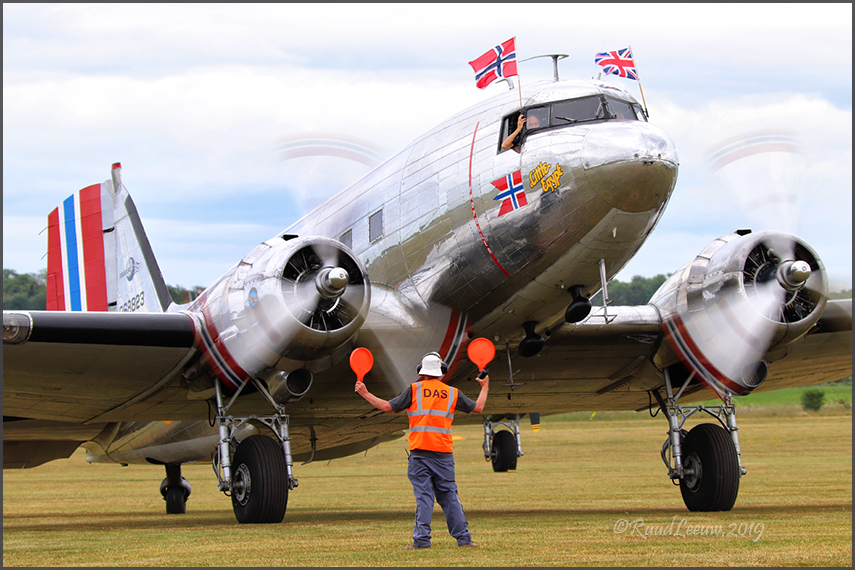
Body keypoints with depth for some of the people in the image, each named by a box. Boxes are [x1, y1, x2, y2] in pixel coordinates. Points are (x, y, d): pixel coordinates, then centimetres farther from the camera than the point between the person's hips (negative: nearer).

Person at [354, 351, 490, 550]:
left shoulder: (414, 390, 3)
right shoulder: (452, 393, 8)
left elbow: (388, 406, 2)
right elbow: (477, 408, 15)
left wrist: (365, 394, 13)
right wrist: (485, 388, 32)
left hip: (420, 453, -2)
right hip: (444, 455, 2)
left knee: (424, 496, -3)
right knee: (449, 496, 7)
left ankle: (422, 539, -9)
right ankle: (463, 538, 5)